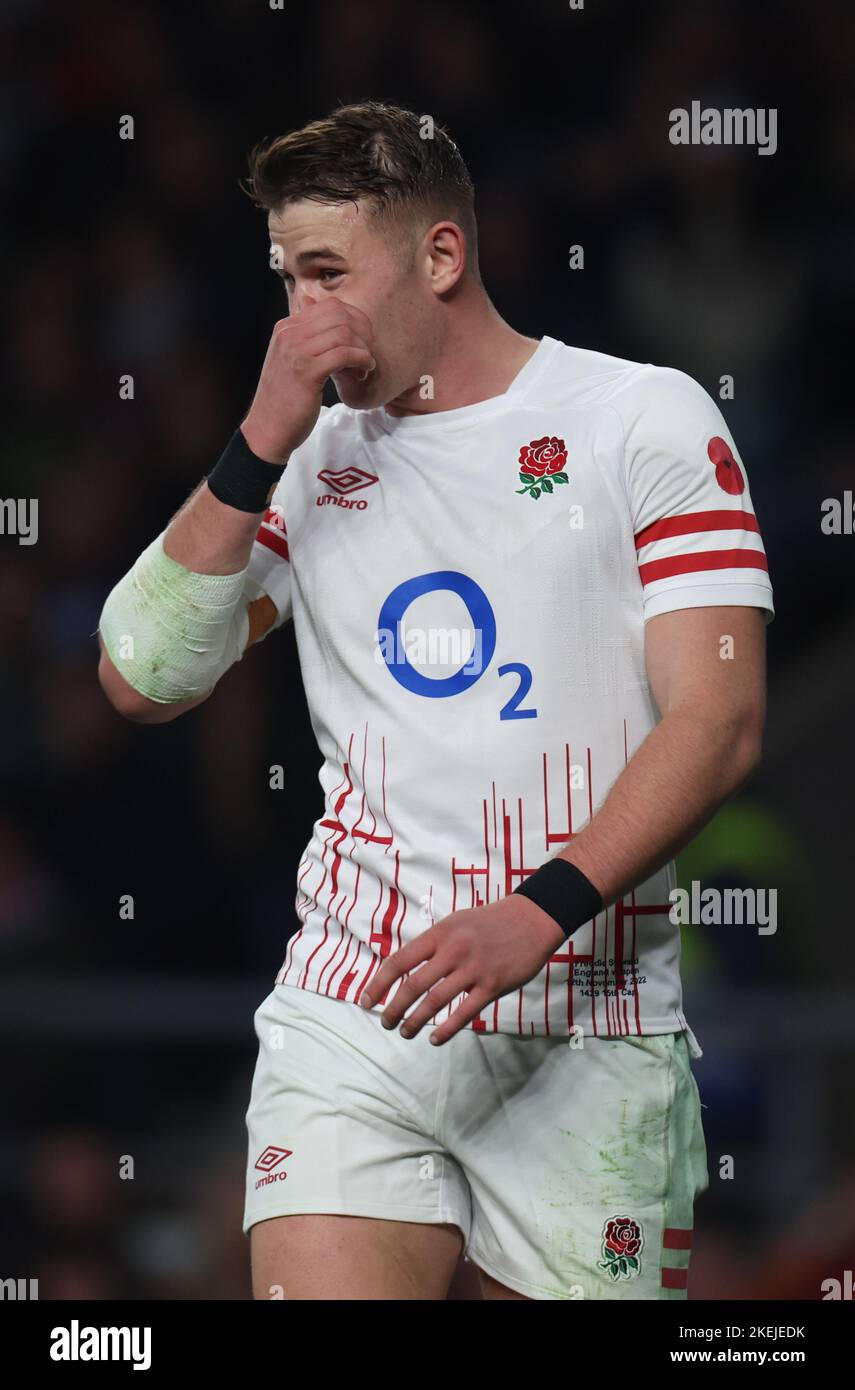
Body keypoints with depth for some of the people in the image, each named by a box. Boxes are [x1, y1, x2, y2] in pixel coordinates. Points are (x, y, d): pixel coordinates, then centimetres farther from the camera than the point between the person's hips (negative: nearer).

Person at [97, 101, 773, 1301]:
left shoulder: (645, 419, 2)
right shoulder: (315, 458, 14)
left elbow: (720, 722, -6)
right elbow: (141, 682, 6)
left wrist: (541, 910, -19)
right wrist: (260, 444, -2)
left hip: (589, 1041, -2)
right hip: (354, 1014, 2)